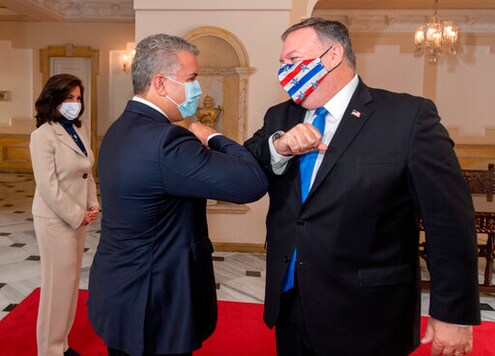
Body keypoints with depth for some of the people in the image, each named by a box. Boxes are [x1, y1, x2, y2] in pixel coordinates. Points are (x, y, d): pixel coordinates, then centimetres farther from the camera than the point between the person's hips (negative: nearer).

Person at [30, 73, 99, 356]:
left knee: (71, 280, 15)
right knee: (59, 283, 2)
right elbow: (48, 186, -19)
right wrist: (77, 216, -15)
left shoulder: (78, 131, 8)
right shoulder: (43, 135, -14)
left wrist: (93, 207, 1)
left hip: (78, 217, 8)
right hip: (56, 219, -7)